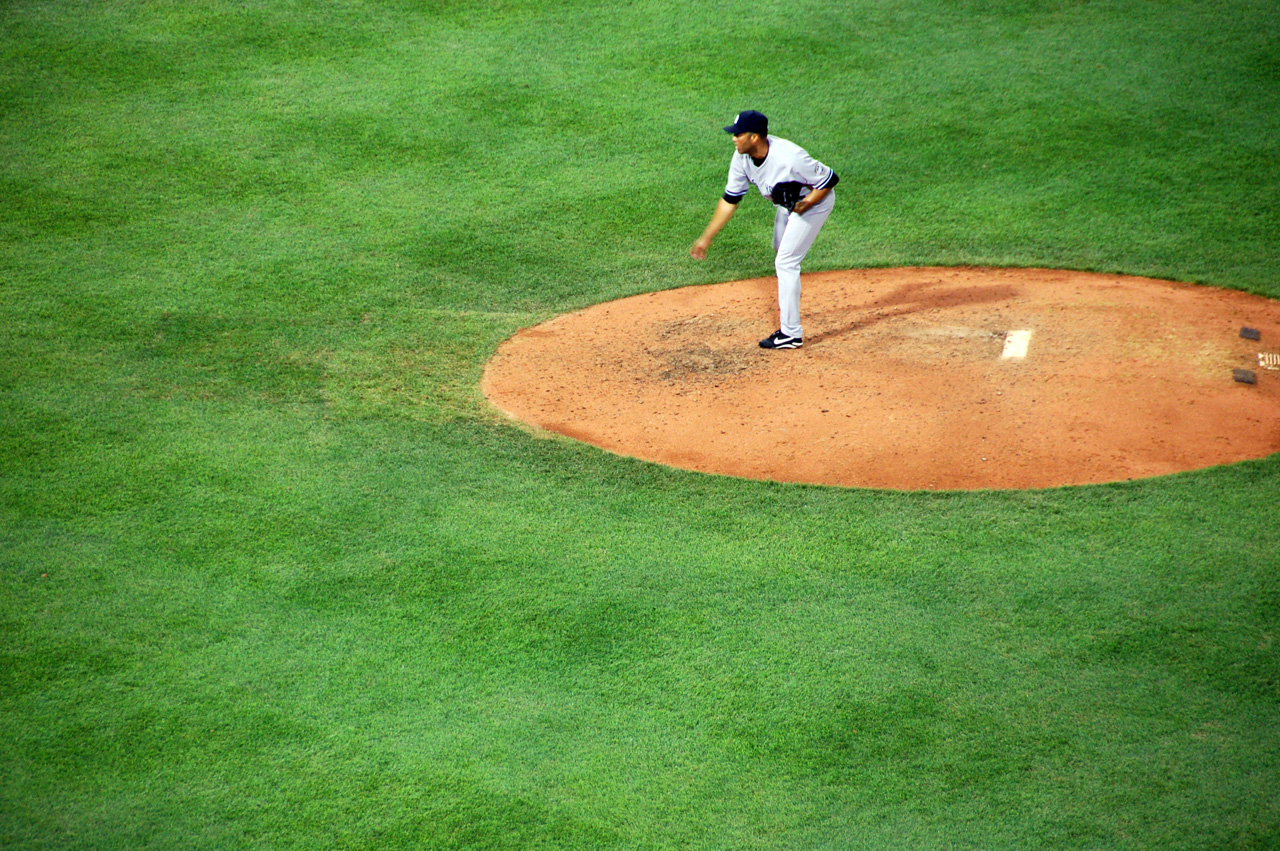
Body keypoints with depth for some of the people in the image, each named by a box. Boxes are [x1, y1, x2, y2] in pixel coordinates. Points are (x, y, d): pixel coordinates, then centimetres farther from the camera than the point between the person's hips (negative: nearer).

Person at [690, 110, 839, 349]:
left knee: (785, 262, -11)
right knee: (782, 253, 26)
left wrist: (804, 205, -35)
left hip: (814, 203, -8)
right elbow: (730, 200, -8)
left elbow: (831, 179, -26)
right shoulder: (742, 157, -17)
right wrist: (706, 238, -9)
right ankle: (788, 314, 52)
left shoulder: (789, 158, -39)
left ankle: (791, 334, -4)